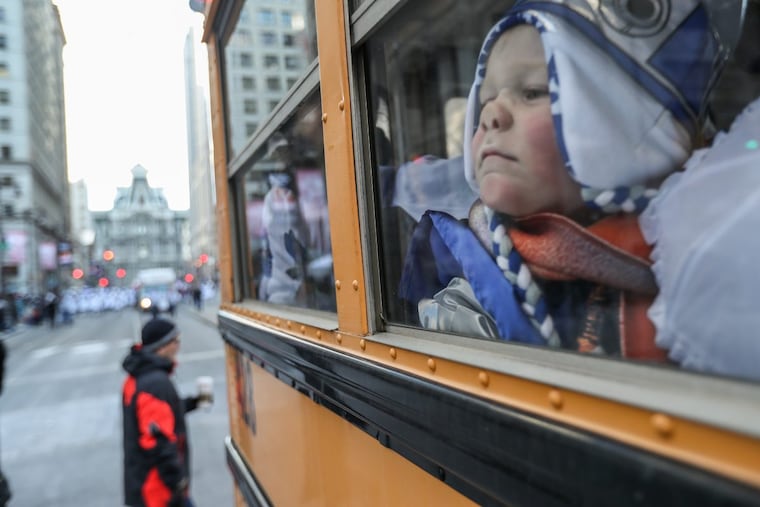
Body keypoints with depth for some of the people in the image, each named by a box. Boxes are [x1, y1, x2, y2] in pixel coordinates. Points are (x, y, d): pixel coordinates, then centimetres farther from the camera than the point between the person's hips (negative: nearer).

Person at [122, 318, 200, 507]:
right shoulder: (157, 383, -24)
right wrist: (177, 482, -22)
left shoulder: (137, 378, 8)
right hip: (160, 484, -10)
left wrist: (191, 403, 15)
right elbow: (158, 442, -27)